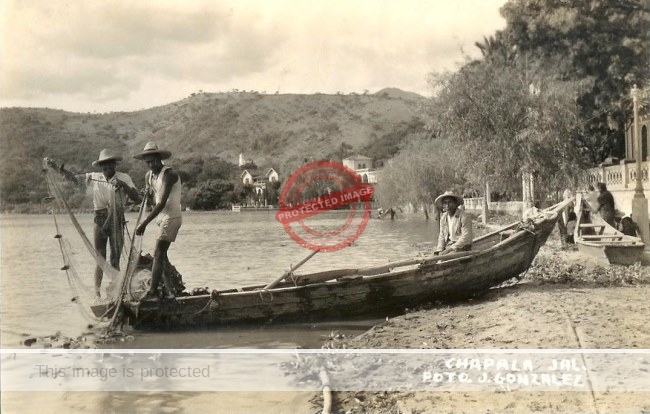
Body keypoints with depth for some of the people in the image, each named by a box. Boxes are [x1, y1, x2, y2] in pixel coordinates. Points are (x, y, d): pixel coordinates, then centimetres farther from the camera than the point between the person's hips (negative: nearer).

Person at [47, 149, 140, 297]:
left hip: (116, 220, -1)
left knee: (115, 260, 2)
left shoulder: (124, 178, -1)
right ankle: (97, 293, 6)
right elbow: (73, 177, 8)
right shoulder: (94, 177, 6)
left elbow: (137, 199, -8)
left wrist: (123, 185, -20)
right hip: (100, 220, 1)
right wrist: (56, 167, -1)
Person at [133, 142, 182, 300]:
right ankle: (170, 290, 13)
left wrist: (144, 224, -27)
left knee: (158, 254, -12)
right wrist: (147, 192, -3)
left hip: (171, 217, -9)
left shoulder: (168, 174, -18)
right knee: (161, 255, 8)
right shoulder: (149, 175, 8)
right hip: (161, 217, 9)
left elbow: (161, 203, -25)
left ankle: (152, 291, -12)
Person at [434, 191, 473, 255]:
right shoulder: (443, 218, 9)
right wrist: (439, 250, -4)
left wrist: (450, 249, -21)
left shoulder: (464, 217, -13)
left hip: (462, 247, -7)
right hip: (448, 245, 7)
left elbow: (466, 237, -17)